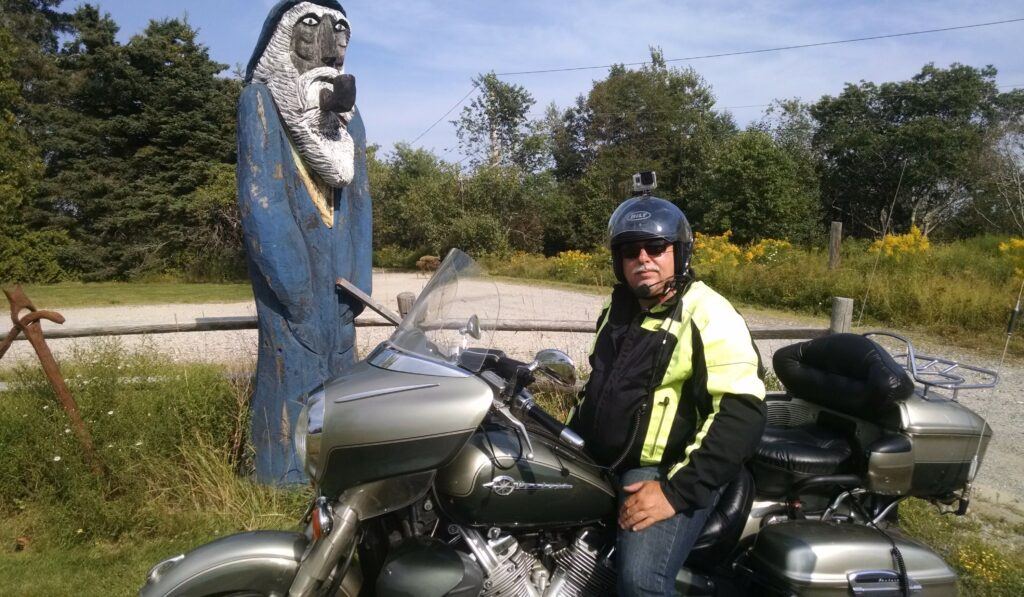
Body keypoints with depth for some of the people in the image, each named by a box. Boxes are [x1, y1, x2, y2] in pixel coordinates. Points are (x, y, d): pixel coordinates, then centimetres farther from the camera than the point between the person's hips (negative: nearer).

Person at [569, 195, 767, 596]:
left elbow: (741, 414, -22)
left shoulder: (709, 316, -14)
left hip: (669, 472, -8)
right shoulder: (619, 307, 13)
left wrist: (678, 491, -25)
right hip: (601, 461, 8)